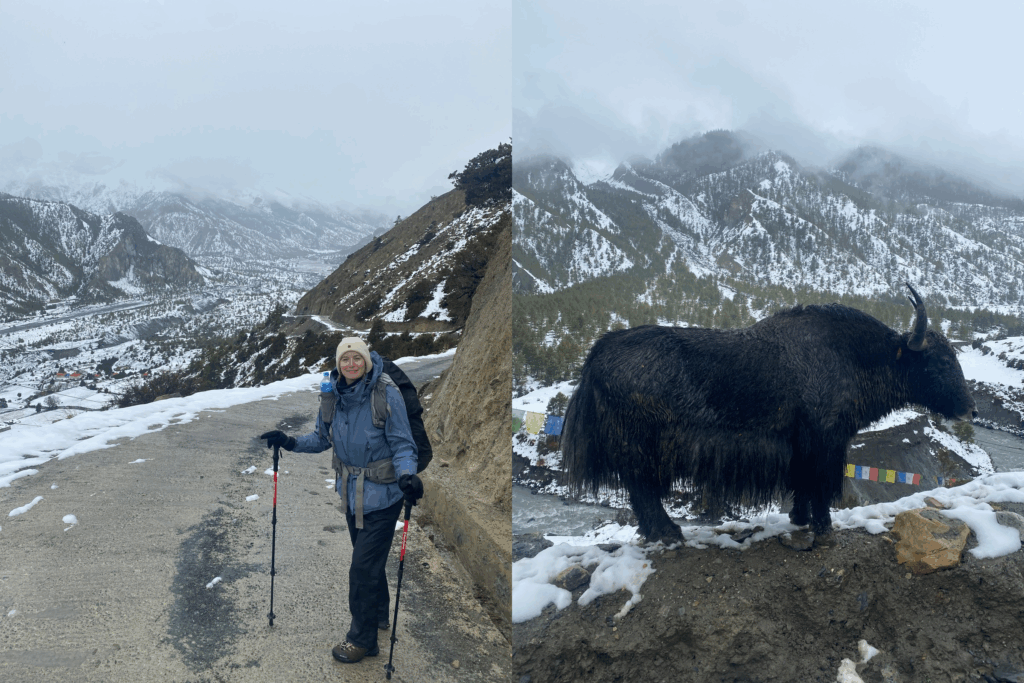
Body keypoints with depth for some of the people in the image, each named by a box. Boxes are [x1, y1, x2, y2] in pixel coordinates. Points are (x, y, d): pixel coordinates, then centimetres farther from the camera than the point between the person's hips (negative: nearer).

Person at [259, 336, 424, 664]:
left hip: (381, 495, -6)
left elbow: (402, 445, -16)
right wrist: (290, 442, -4)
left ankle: (362, 638, 18)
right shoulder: (333, 395, -3)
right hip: (351, 492, 6)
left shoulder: (387, 394, -19)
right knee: (369, 558, 23)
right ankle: (379, 615, 46)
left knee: (363, 566, -2)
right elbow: (323, 438, 10)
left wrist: (407, 476, -34)